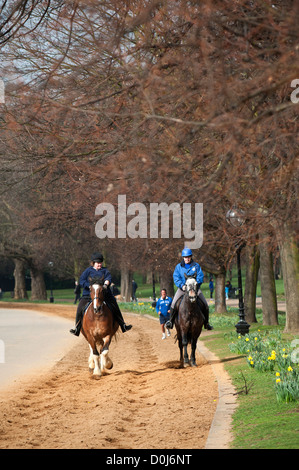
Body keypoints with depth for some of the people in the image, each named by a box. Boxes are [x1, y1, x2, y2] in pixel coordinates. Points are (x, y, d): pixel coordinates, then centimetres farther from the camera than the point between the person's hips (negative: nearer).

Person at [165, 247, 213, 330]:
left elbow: (200, 277, -2)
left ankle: (206, 323, 6)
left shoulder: (196, 266, 5)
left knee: (205, 305, -10)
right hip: (182, 288, 0)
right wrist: (182, 285, -18)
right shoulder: (179, 267, 6)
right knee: (173, 304, -18)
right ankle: (171, 321, -1)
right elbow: (176, 277, -2)